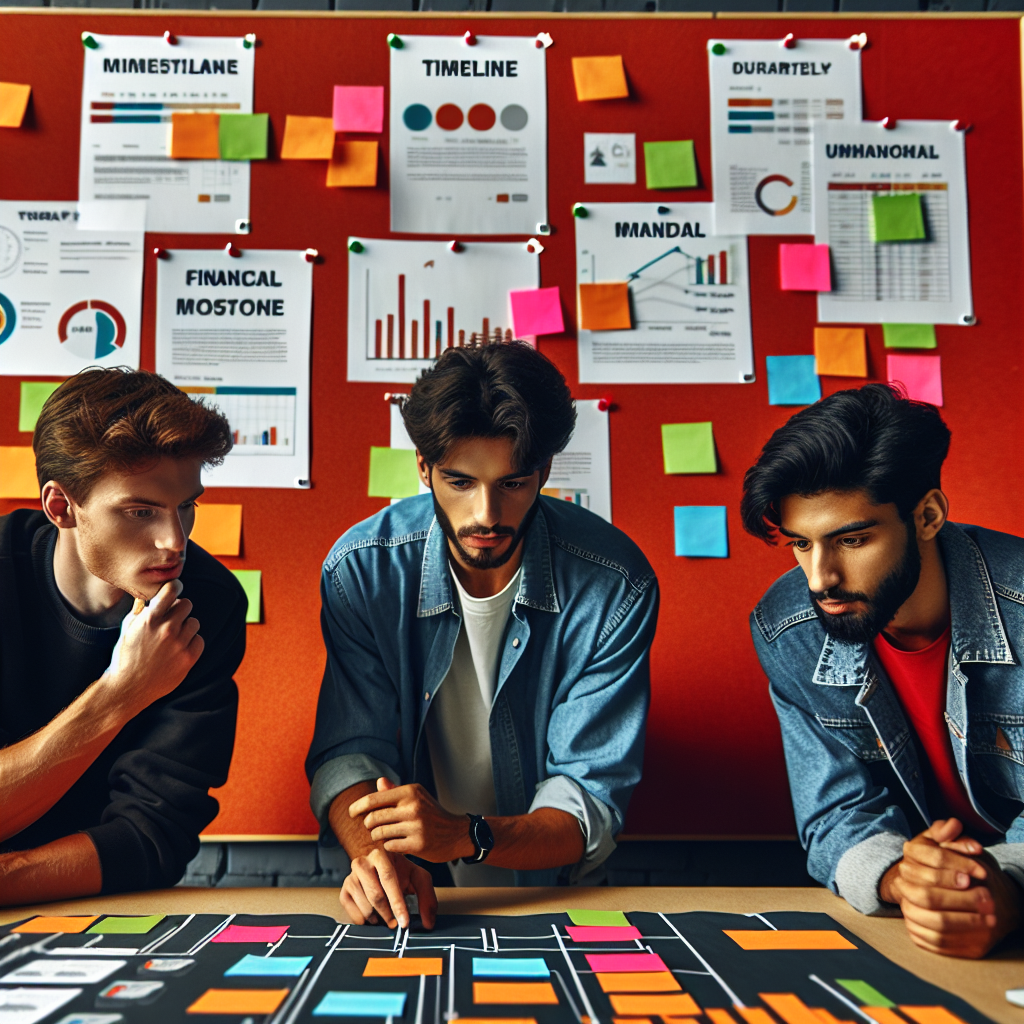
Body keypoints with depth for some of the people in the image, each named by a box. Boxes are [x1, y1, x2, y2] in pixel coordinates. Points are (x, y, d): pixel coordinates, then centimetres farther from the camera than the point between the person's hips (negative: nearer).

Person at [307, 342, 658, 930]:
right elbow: (349, 749, -7)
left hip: (551, 895, -1)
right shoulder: (361, 569, -11)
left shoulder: (616, 588, -14)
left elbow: (592, 799, -14)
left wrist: (467, 836, -31)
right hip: (411, 897, 1)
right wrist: (373, 849, -28)